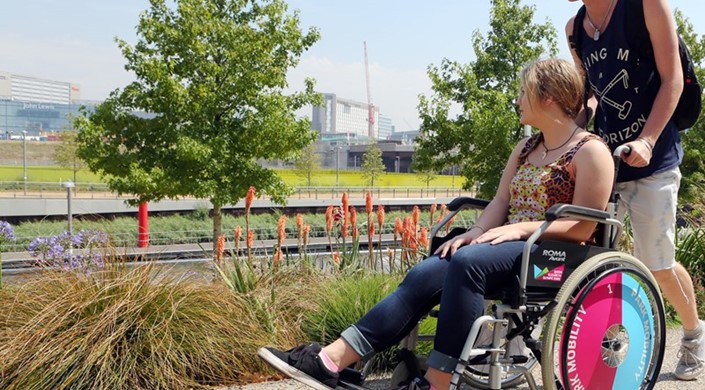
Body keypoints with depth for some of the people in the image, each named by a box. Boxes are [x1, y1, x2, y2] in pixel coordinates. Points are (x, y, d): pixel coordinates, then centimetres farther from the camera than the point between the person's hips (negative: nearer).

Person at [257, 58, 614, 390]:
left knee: (467, 261, -36)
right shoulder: (526, 147, 21)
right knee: (426, 274, -19)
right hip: (509, 246, 7)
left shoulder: (591, 151, -5)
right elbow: (500, 201, 12)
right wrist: (476, 231, -8)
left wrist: (521, 228, -21)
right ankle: (333, 358, -29)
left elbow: (584, 227, -12)